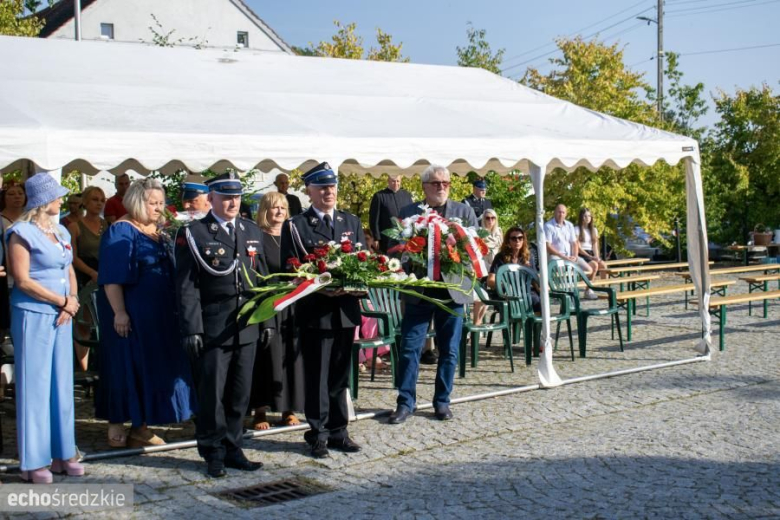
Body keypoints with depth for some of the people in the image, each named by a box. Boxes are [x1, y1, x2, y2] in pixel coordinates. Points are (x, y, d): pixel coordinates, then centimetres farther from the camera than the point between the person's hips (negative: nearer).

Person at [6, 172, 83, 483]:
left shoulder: (61, 232, 13)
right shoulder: (22, 233, -8)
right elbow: (23, 280, -14)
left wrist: (71, 305, -2)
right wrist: (63, 301, -11)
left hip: (61, 316, 7)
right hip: (33, 315, -7)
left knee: (61, 384, 9)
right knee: (34, 385, -1)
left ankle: (62, 453, 17)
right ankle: (33, 461, 6)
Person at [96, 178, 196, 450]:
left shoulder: (159, 231, 12)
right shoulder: (121, 231, -11)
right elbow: (111, 276, -17)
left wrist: (174, 307, 13)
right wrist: (119, 312, -22)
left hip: (158, 313, 8)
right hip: (130, 314, -8)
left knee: (153, 365, 10)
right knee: (126, 366, 0)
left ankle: (140, 427, 19)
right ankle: (116, 426, 11)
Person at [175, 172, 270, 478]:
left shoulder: (252, 231, 13)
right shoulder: (192, 234, -3)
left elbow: (263, 278, 16)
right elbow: (186, 286, -7)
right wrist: (191, 329, -12)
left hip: (247, 327, 5)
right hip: (212, 329, -5)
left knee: (240, 394, 10)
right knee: (212, 393, 2)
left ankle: (233, 449, 23)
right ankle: (214, 453, 16)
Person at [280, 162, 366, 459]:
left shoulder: (352, 222, 13)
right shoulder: (295, 226, -1)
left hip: (346, 309, 4)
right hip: (315, 311, -4)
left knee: (340, 374, 13)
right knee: (317, 376, 1)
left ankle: (337, 431, 23)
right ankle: (318, 433, 13)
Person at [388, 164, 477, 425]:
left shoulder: (464, 212, 7)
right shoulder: (408, 212, 4)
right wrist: (410, 264, -15)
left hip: (451, 289, 1)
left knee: (449, 350, 7)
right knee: (409, 349, -1)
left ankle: (442, 401, 20)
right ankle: (405, 402, 10)